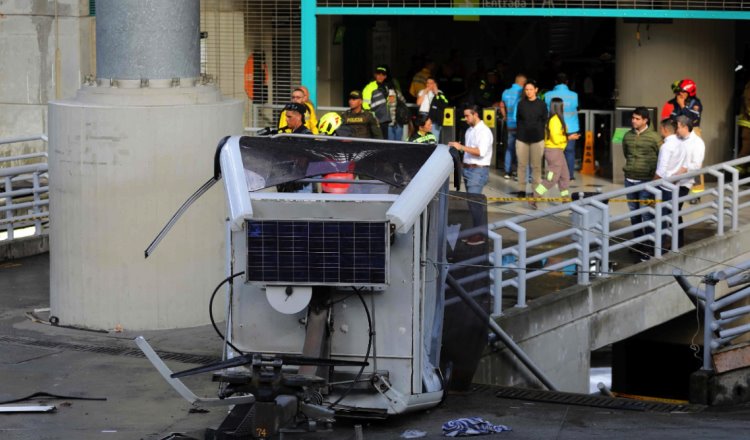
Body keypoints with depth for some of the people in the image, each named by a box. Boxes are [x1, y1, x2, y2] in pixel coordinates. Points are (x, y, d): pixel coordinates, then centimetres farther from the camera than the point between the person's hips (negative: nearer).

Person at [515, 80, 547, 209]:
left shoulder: (541, 105, 0)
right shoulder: (521, 104, 4)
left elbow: (544, 121, 4)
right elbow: (518, 120, 10)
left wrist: (541, 134, -2)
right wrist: (521, 131, 3)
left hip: (537, 139, -2)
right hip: (522, 139, 2)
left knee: (536, 166, -4)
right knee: (522, 165, 7)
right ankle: (521, 190, 21)